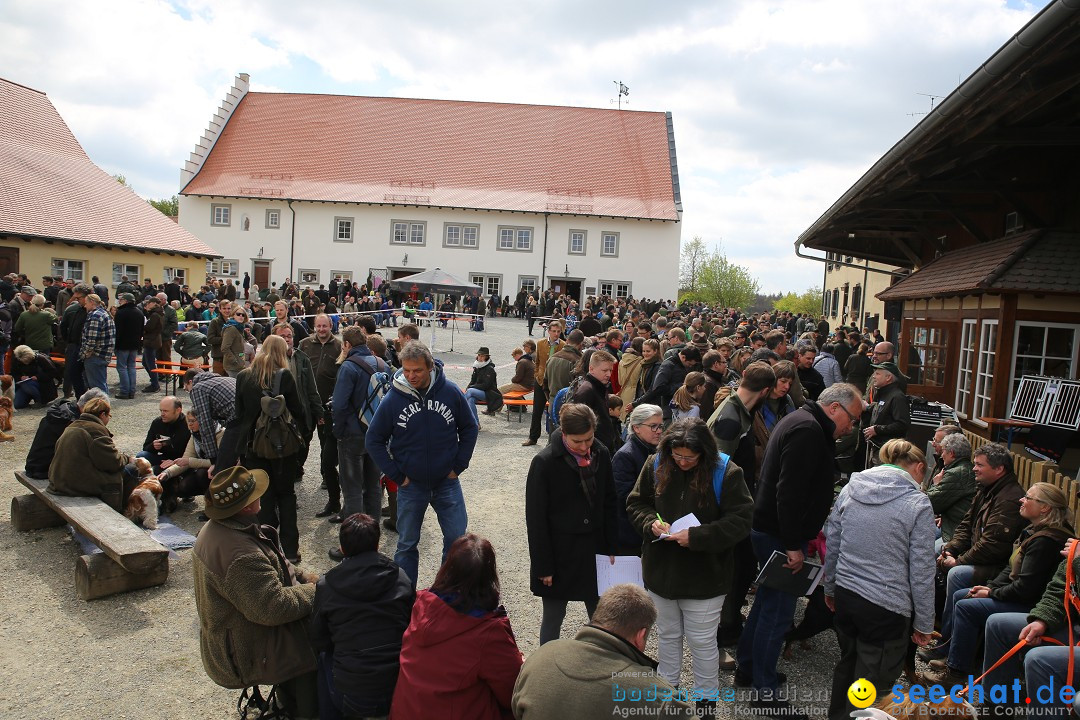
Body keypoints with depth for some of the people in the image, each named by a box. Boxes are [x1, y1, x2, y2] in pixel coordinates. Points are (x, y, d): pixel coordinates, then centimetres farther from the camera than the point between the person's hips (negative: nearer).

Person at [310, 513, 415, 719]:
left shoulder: (325, 586, -6)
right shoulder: (401, 579, -4)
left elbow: (318, 641, 4)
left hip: (352, 698, -1)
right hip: (401, 692, 1)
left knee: (324, 655, 27)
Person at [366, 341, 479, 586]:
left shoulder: (451, 392, -10)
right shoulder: (392, 399, -12)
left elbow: (469, 428, 5)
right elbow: (373, 441, -1)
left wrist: (459, 465, -1)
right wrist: (396, 475, -6)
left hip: (447, 482, 1)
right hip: (410, 485, -1)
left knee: (457, 539, 8)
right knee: (407, 544, 11)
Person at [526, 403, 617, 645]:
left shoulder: (601, 455, -3)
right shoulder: (544, 462, -16)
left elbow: (609, 504, 8)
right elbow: (536, 519, -11)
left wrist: (611, 548, 6)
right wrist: (543, 566, -10)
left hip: (594, 551, 4)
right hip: (559, 554, -4)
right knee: (553, 618, 10)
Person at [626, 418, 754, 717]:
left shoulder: (726, 472, -17)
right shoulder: (655, 465, -6)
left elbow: (740, 521, -18)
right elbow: (635, 504, 4)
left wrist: (697, 537, -28)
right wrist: (650, 523, -17)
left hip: (704, 576, -3)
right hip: (661, 570, 4)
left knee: (702, 641, 12)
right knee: (667, 635, 22)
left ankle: (707, 700, 34)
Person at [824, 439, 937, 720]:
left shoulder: (850, 489, 2)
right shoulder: (918, 503, -11)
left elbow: (831, 543, 8)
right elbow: (921, 571, -8)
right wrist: (924, 623, 2)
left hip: (845, 595, 6)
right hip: (886, 606, -6)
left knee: (847, 664, 26)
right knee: (871, 685, 8)